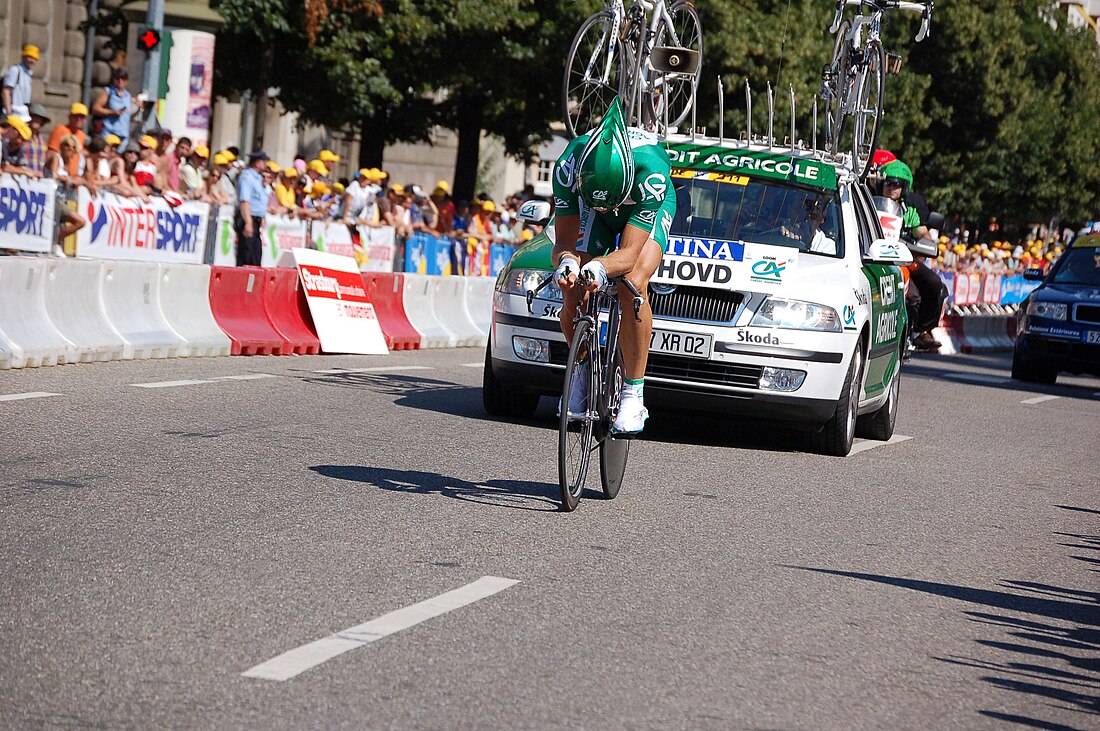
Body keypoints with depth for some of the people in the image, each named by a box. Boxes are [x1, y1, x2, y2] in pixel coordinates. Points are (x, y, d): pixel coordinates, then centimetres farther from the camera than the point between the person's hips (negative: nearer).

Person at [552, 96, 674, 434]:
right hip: (588, 214, 2)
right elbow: (565, 240, -28)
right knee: (573, 291, -19)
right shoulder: (569, 166, -36)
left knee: (632, 284, -29)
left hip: (648, 209, -2)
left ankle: (633, 396, -21)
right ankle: (583, 374, 10)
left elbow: (629, 252, -42)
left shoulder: (650, 171, -43)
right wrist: (566, 262, -52)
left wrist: (599, 267, -63)